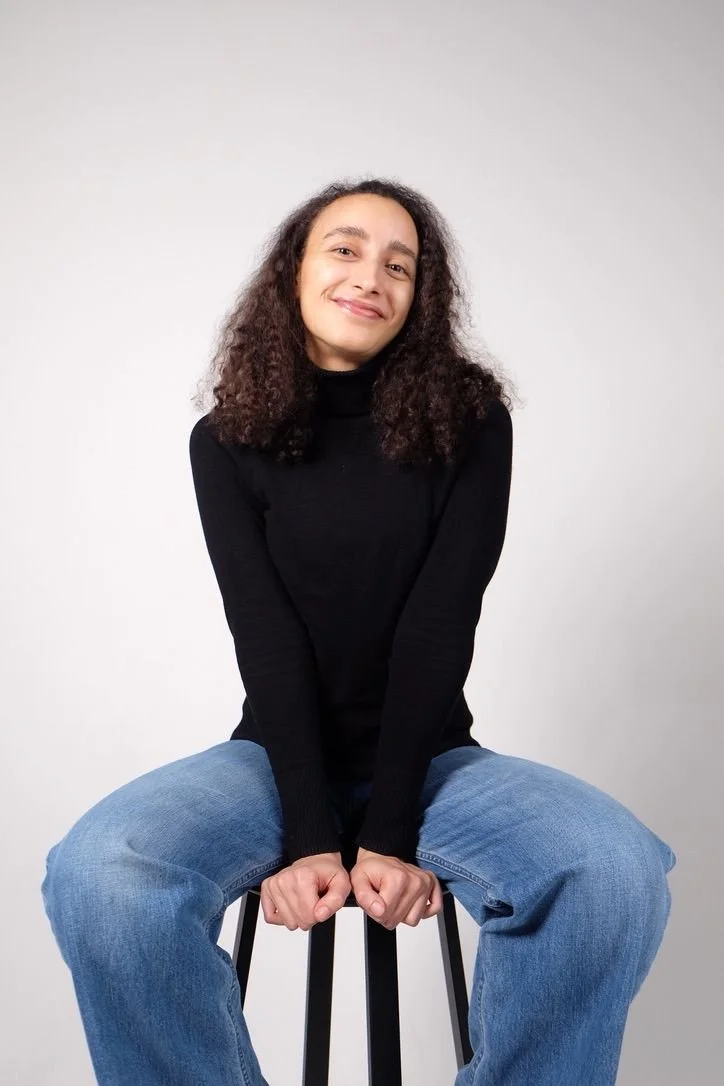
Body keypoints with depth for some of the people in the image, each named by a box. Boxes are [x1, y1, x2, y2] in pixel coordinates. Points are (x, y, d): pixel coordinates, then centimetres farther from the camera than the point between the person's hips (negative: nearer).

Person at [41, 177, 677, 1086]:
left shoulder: (469, 425, -3)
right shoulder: (228, 440, -1)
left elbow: (439, 628, -11)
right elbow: (265, 639, -10)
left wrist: (390, 831, -18)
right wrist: (307, 833, -20)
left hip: (428, 758, 0)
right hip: (278, 756, 0)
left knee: (619, 871, -30)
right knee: (95, 877, -30)